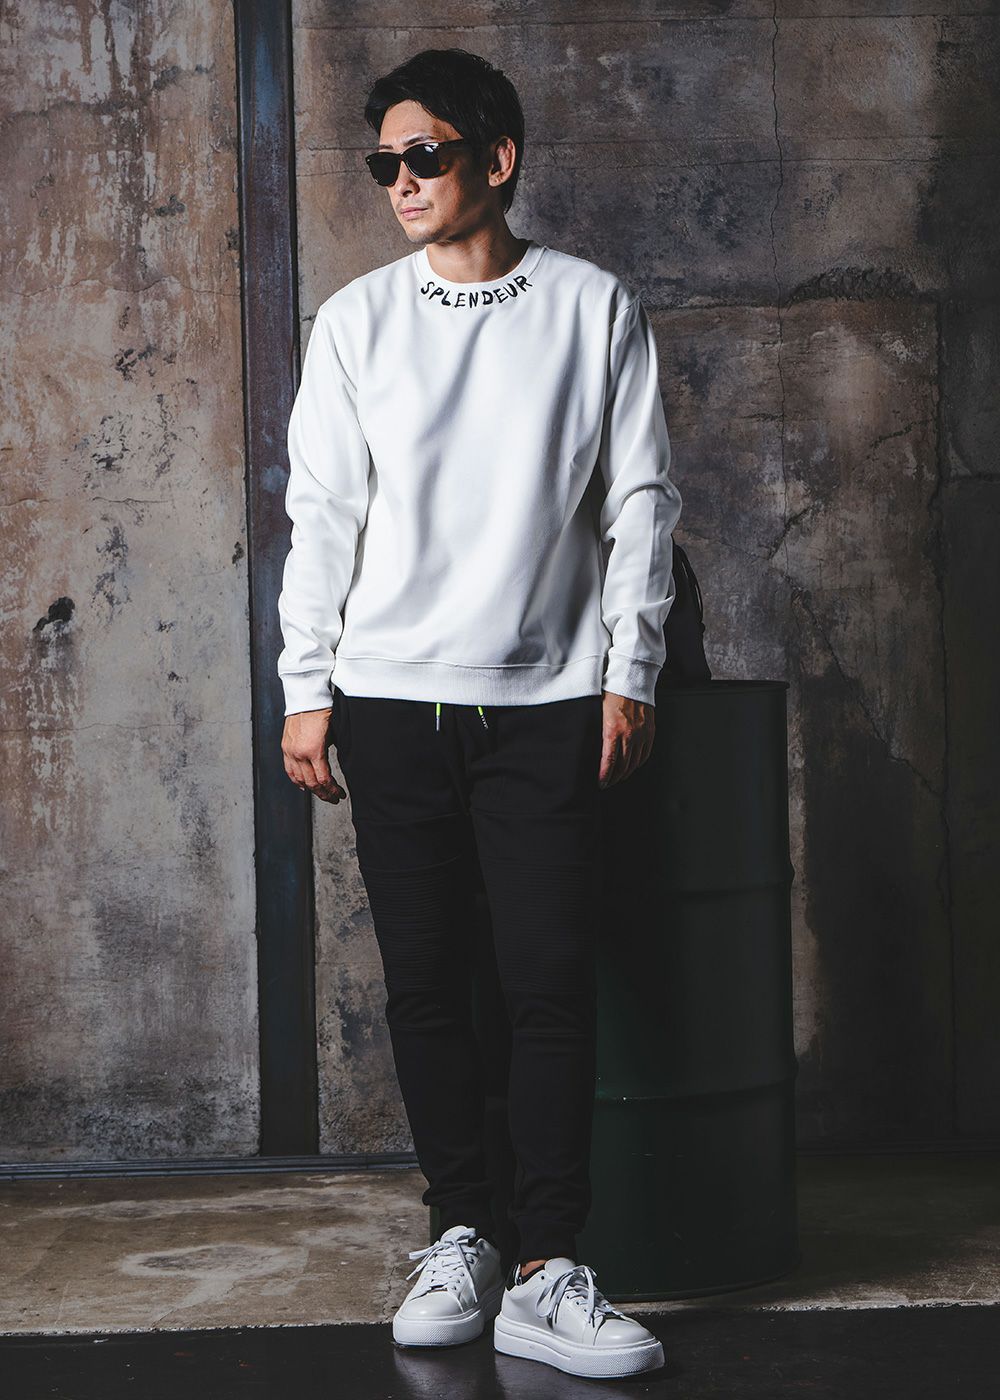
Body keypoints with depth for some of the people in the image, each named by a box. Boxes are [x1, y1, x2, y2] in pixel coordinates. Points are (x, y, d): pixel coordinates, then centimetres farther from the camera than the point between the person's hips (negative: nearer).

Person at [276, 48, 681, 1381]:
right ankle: (462, 1235, 16)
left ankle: (547, 1273, -3)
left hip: (547, 698, -1)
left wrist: (630, 676, -1)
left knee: (553, 979, -6)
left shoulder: (597, 309, 5)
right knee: (426, 980, 4)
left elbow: (639, 504, 5)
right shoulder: (357, 320, 8)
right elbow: (321, 510, 7)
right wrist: (307, 689, 1)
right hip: (392, 697, 2)